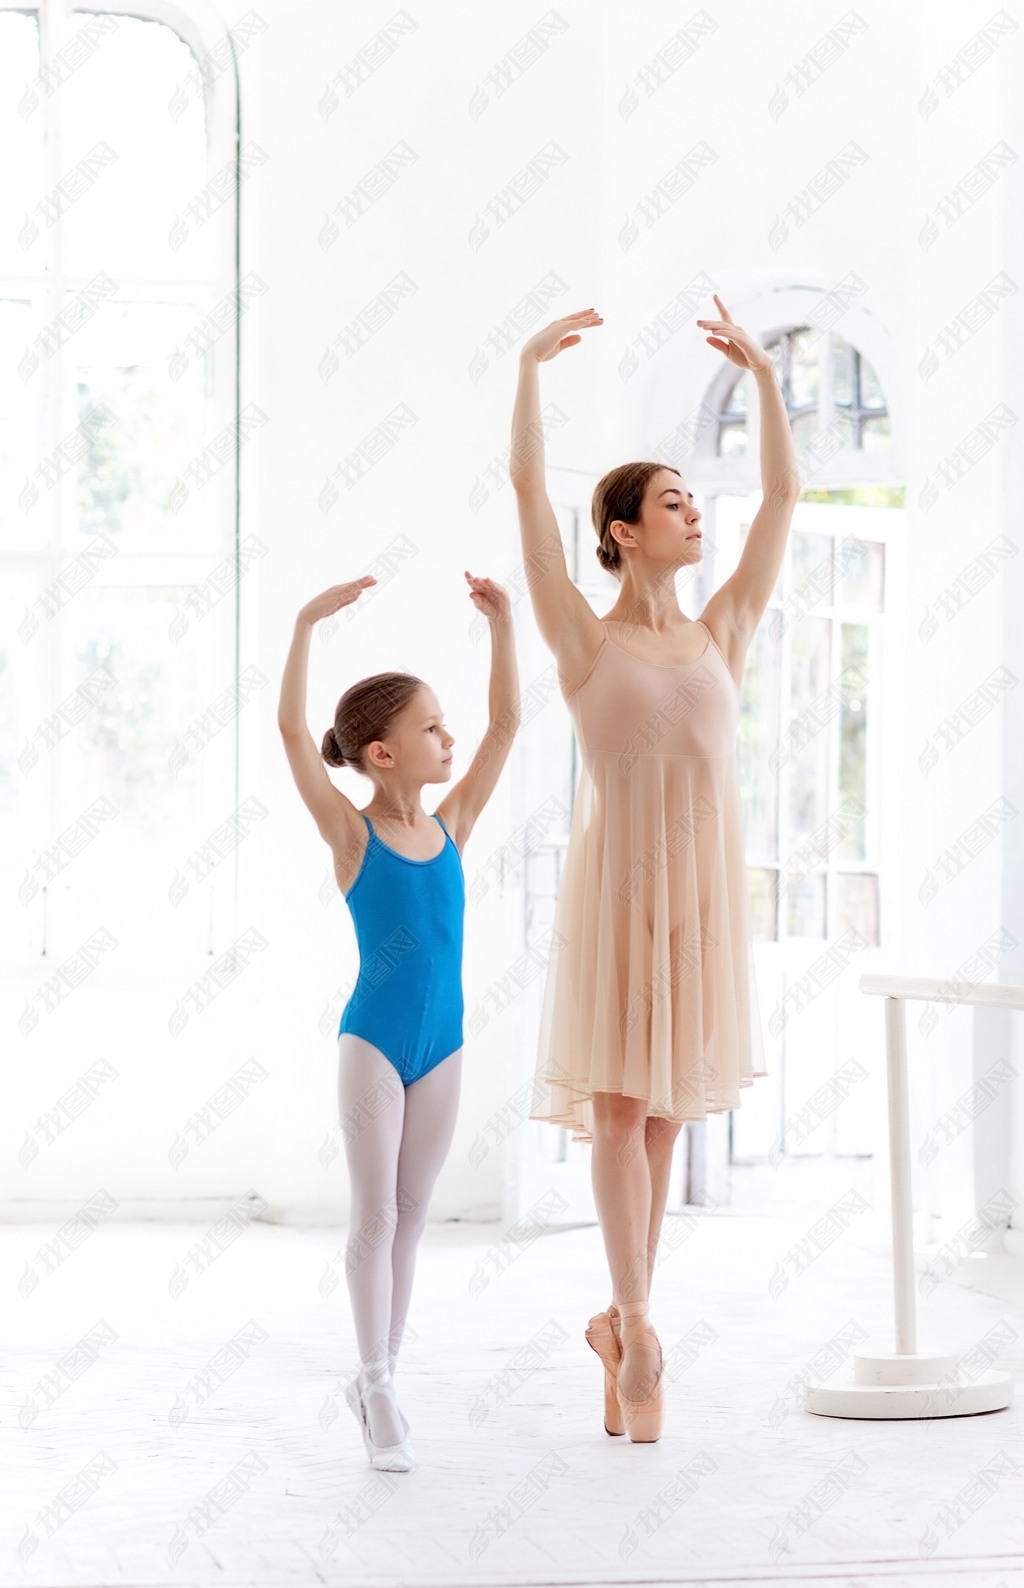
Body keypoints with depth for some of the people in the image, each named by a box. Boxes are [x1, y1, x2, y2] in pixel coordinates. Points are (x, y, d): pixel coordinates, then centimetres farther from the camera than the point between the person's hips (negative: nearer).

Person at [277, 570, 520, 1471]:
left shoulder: (451, 827, 3)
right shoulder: (352, 835, -9)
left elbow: (507, 726, 6)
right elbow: (293, 731, -20)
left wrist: (502, 625, 0)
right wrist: (309, 625, -26)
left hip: (442, 1047, 5)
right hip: (373, 1043, -5)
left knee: (410, 1218, 11)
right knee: (375, 1215, 0)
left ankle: (378, 1378, 21)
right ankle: (379, 1393, 7)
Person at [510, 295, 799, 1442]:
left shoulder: (720, 634, 10)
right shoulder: (583, 639, 0)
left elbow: (784, 496, 11)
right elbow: (527, 486, -7)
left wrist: (763, 375, 8)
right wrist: (530, 366, -10)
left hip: (704, 889, 4)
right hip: (618, 881, -4)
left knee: (667, 1111, 9)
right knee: (620, 1103, -5)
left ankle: (621, 1324, 18)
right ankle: (636, 1324, -2)